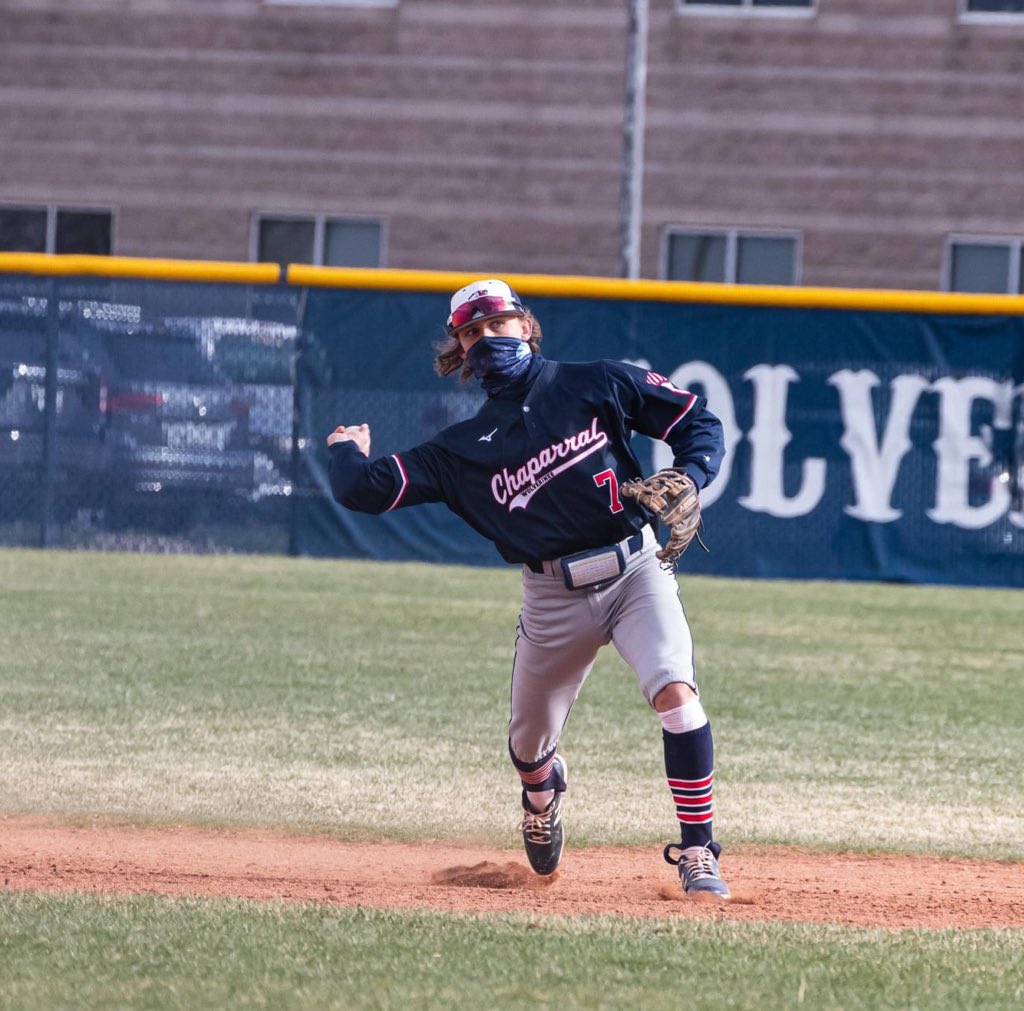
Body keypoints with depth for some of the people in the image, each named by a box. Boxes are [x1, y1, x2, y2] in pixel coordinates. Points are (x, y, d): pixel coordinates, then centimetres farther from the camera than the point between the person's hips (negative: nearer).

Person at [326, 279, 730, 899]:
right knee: (529, 745, 14)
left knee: (676, 693, -26)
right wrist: (347, 452, 23)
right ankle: (543, 794, 53)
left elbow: (699, 422, 5)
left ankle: (697, 853, -17)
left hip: (636, 569, -3)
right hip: (554, 597, 3)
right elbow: (363, 490, 3)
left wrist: (688, 481, -13)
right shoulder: (464, 447, 7)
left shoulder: (596, 385, 3)